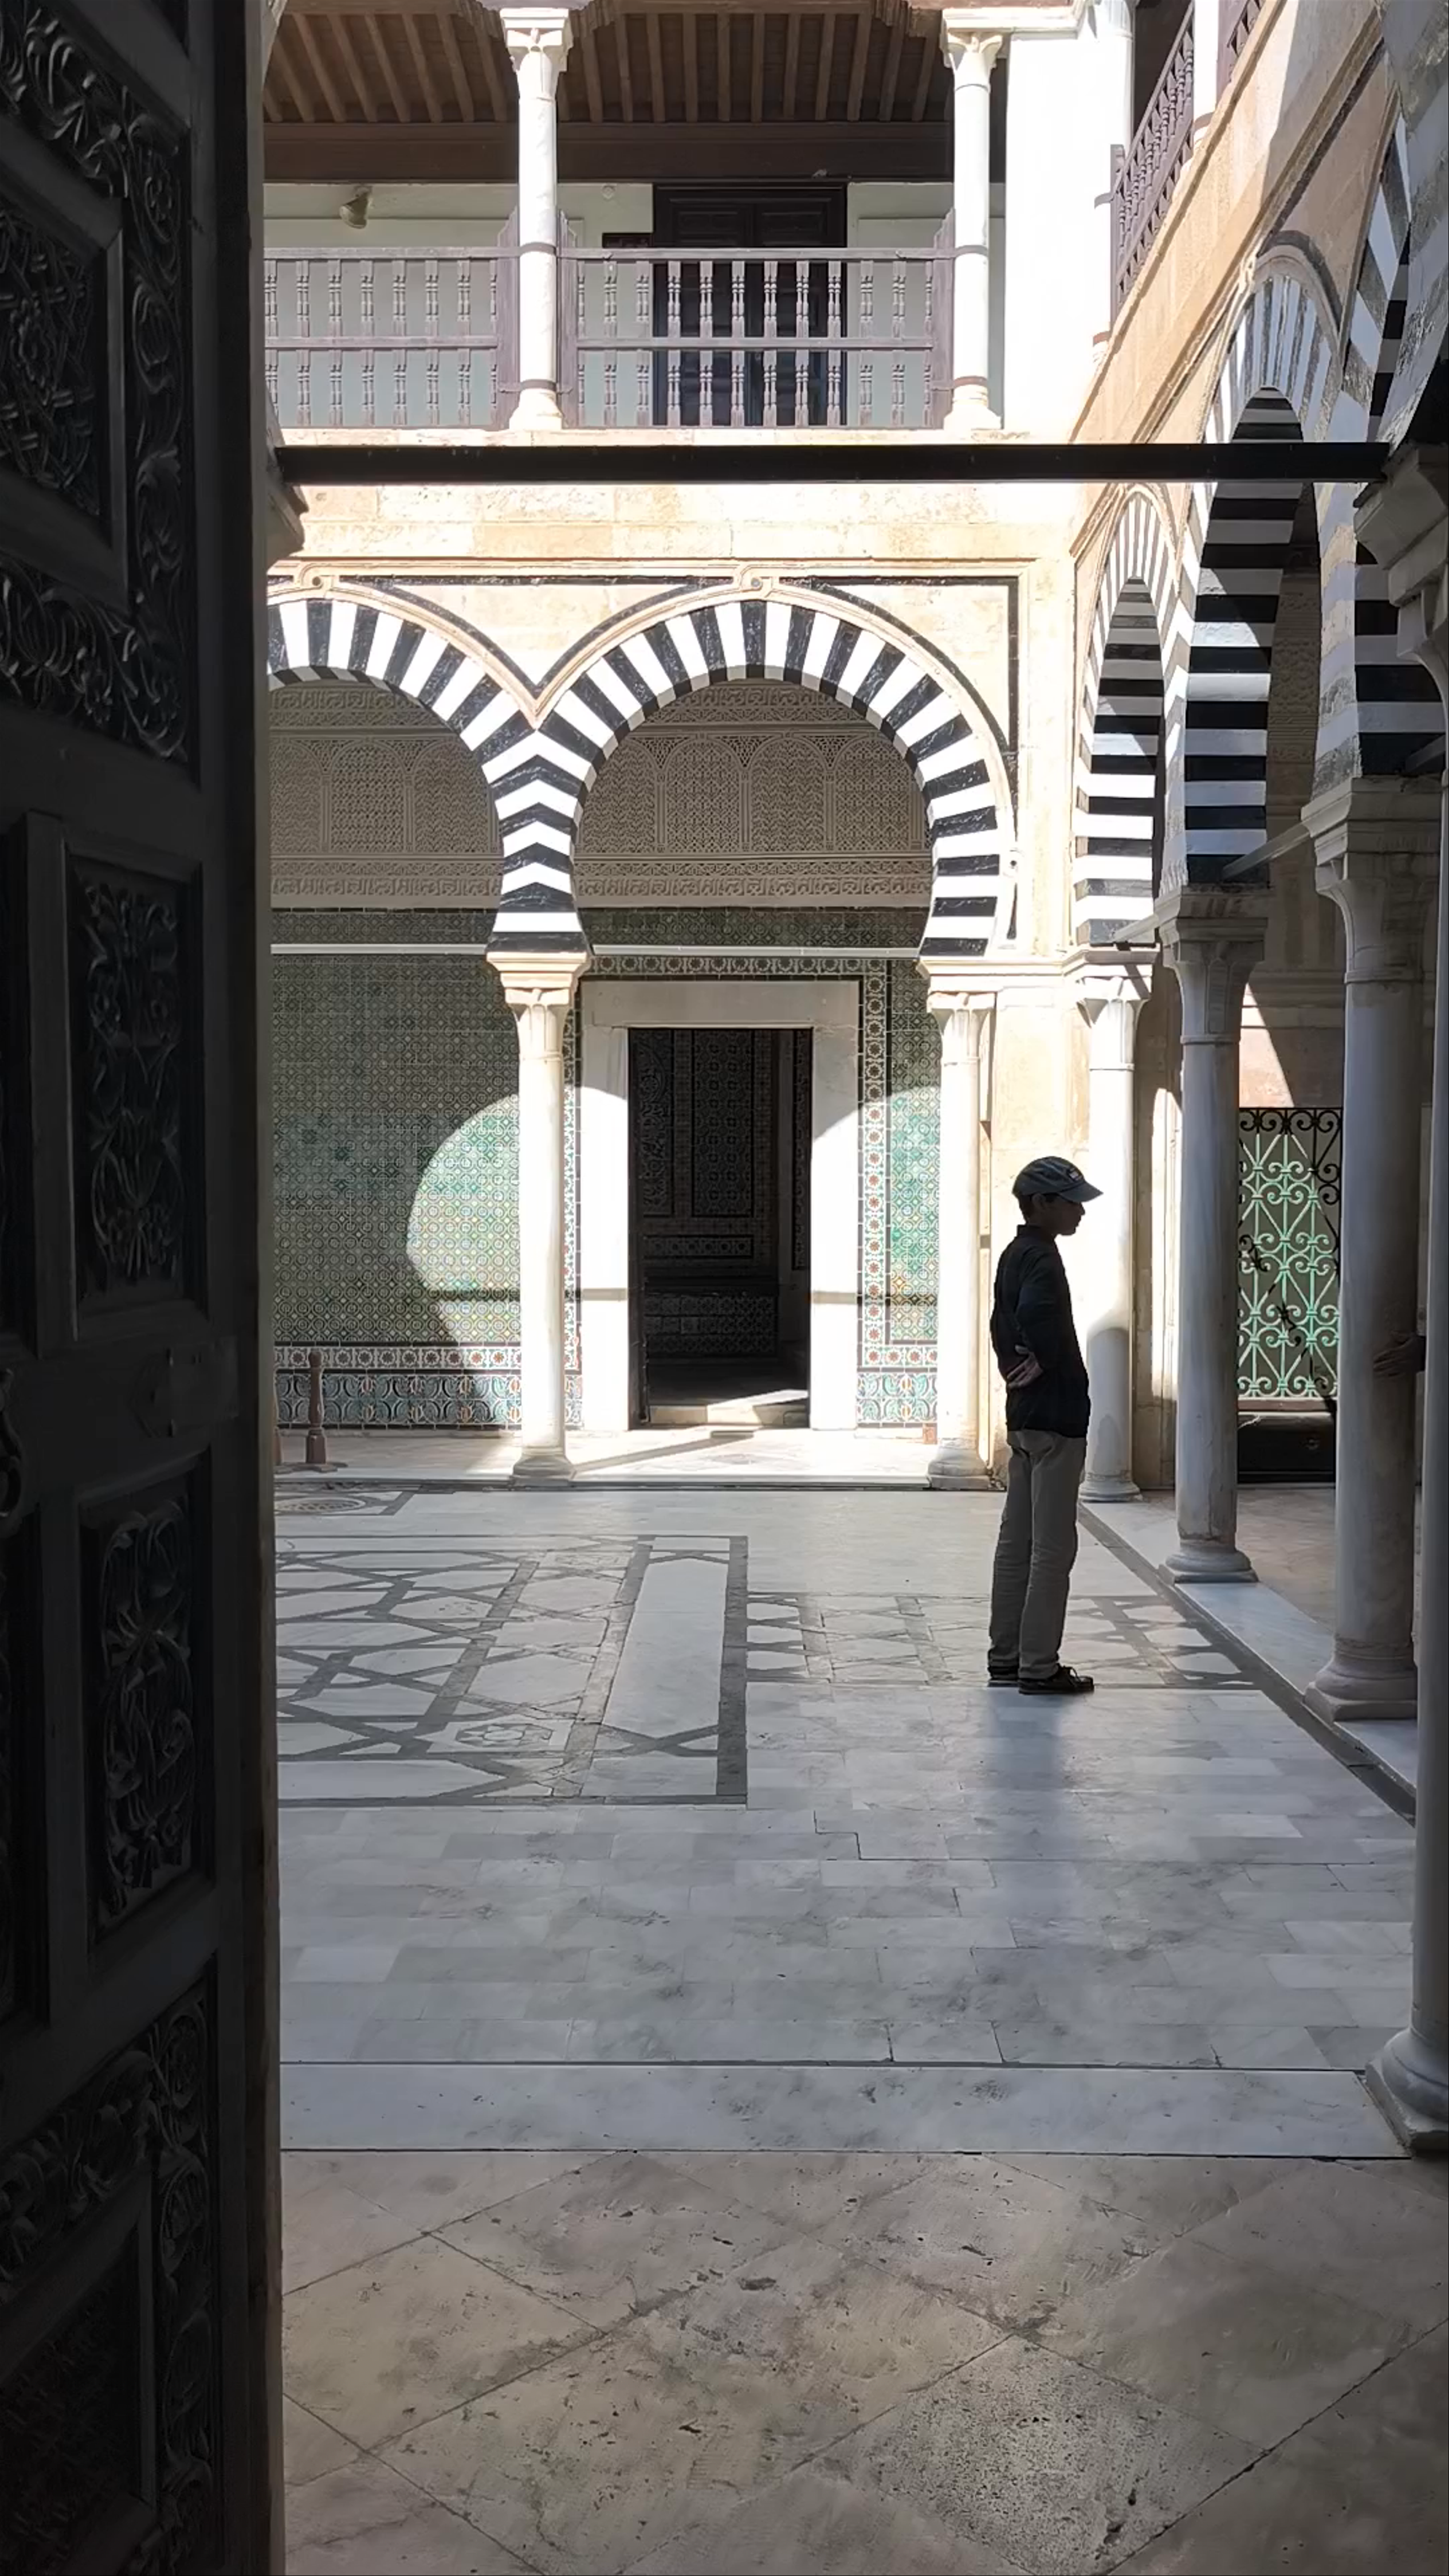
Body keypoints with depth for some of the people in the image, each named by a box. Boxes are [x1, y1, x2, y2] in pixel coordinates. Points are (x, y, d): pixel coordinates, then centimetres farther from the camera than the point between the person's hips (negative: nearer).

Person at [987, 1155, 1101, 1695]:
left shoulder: (1015, 1255, 14)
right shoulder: (1042, 1259, -16)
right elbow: (1037, 1313, -36)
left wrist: (1017, 1368, 13)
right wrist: (1049, 1362, -20)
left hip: (1023, 1417, 10)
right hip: (1055, 1418, -10)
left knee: (1017, 1540, 13)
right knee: (1053, 1548, -3)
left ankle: (1005, 1657, 20)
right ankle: (1039, 1665, 2)